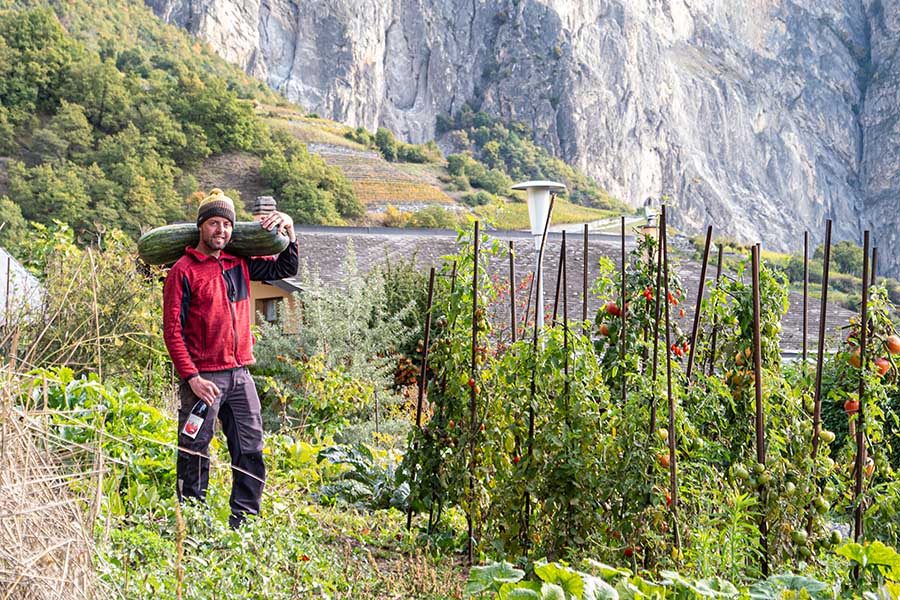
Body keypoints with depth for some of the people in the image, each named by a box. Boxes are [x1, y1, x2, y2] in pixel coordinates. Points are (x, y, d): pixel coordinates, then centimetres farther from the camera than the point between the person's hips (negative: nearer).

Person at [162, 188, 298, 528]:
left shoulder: (240, 264, 11)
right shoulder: (183, 271, -6)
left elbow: (285, 269, 23)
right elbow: (172, 331, -9)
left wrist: (288, 232, 7)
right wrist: (192, 378, -16)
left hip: (240, 374, 6)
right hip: (204, 377, -6)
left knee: (251, 450, 8)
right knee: (195, 454, 0)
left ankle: (244, 520, 17)